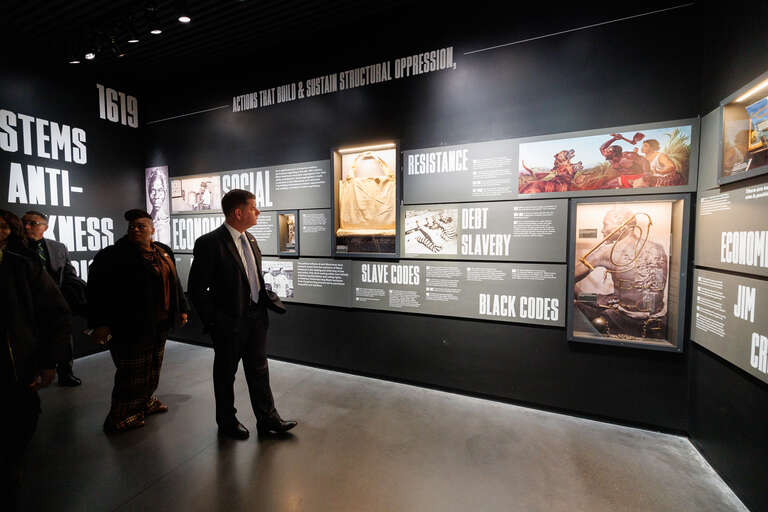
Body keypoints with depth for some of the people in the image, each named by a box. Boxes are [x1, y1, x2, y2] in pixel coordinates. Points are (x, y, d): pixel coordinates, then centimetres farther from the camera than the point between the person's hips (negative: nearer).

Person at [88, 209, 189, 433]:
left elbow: (173, 282, 16)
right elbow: (97, 290, -13)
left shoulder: (163, 252, 10)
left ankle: (146, 402, 38)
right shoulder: (114, 255, -9)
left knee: (153, 367, 18)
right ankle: (119, 418, 21)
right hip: (131, 325, -6)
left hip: (160, 323, 6)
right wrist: (99, 323, -19)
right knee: (132, 373, 3)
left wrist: (181, 309, 16)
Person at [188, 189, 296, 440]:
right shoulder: (210, 243, -17)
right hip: (229, 322, -6)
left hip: (256, 317, 7)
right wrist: (213, 321, -13)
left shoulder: (250, 240, 7)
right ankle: (227, 422, 37)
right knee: (225, 373, 16)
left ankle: (267, 419, 31)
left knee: (259, 370, 16)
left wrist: (267, 299, 5)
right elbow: (196, 288, -14)